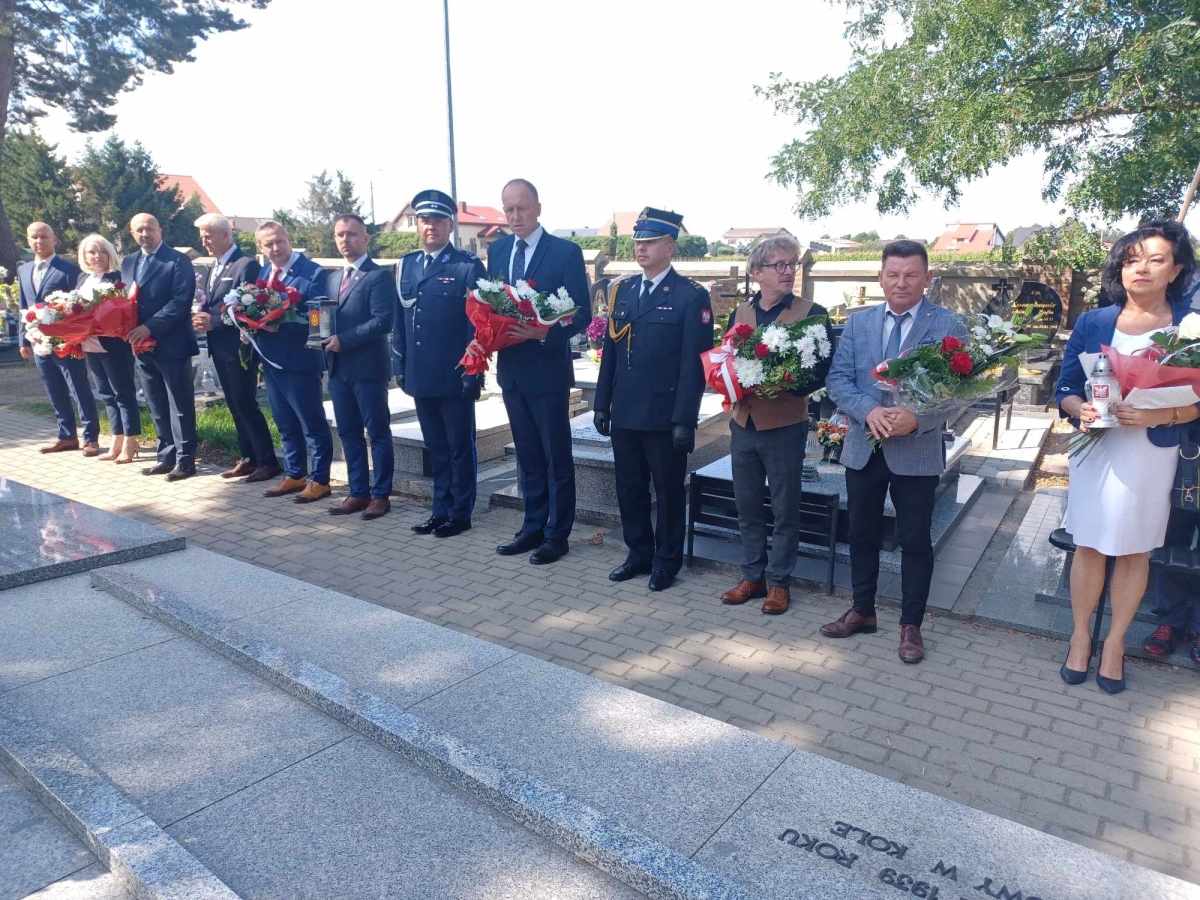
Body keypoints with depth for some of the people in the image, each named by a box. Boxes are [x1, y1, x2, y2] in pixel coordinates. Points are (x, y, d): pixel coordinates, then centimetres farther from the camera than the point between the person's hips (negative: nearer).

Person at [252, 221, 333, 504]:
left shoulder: (313, 273, -13)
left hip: (299, 360, -8)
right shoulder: (263, 272, 11)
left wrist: (280, 326, -25)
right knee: (285, 424, 17)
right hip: (270, 360, 8)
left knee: (312, 423, 2)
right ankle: (293, 475, 29)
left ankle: (319, 480, 13)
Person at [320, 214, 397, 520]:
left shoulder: (379, 276, -7)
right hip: (338, 368, 8)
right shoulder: (331, 278, 17)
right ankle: (358, 492, 21)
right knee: (349, 434, 11)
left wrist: (344, 340, -17)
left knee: (378, 434, 2)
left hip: (368, 367, -7)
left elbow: (383, 321, -18)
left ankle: (381, 495, 11)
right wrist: (324, 339, -3)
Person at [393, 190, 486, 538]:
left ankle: (460, 514, 18)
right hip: (420, 376, 6)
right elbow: (400, 320, 15)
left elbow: (478, 325, -9)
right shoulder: (407, 265, 12)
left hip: (454, 378, -6)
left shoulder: (468, 267, -6)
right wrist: (400, 366, 11)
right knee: (436, 448, 15)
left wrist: (473, 374, -13)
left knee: (460, 447, 6)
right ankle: (441, 510, 26)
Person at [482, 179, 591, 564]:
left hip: (548, 370, -6)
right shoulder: (496, 250, 8)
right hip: (511, 369, 6)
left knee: (556, 456, 5)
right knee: (527, 456, 15)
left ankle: (557, 535, 16)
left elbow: (582, 314, -11)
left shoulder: (566, 252, -9)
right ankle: (533, 527, 27)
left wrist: (544, 332, -26)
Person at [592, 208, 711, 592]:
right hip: (625, 414, 5)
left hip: (665, 417, -5)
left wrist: (684, 419, -15)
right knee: (629, 489, 13)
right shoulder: (622, 290, 10)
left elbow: (694, 364, -11)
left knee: (668, 492, 9)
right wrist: (602, 404, 8)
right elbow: (610, 352, 11)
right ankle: (639, 554, 30)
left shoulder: (691, 296, -7)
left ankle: (667, 561, 25)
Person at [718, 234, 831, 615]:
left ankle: (778, 582, 22)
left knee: (784, 511, 7)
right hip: (743, 423, 5)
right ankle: (752, 576, 28)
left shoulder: (812, 313, -6)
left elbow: (823, 370, -10)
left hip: (784, 426, -4)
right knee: (747, 508, 13)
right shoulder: (740, 312, 7)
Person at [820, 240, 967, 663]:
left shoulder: (949, 326, -5)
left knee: (915, 540, 8)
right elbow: (838, 379, -1)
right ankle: (863, 611, 33)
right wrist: (868, 411, -19)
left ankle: (911, 625, 25)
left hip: (918, 452, -3)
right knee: (862, 534, 15)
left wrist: (917, 419, -27)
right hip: (863, 448, 4)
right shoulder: (858, 322, 6)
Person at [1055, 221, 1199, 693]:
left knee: (1136, 550, 10)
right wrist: (1081, 410, -18)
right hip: (1096, 449, 1)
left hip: (1153, 454, 0)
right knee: (1089, 546, 8)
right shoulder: (1092, 323, 1)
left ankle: (1115, 642, 27)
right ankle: (1080, 635, 25)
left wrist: (1160, 415, -21)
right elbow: (1065, 390, 4)